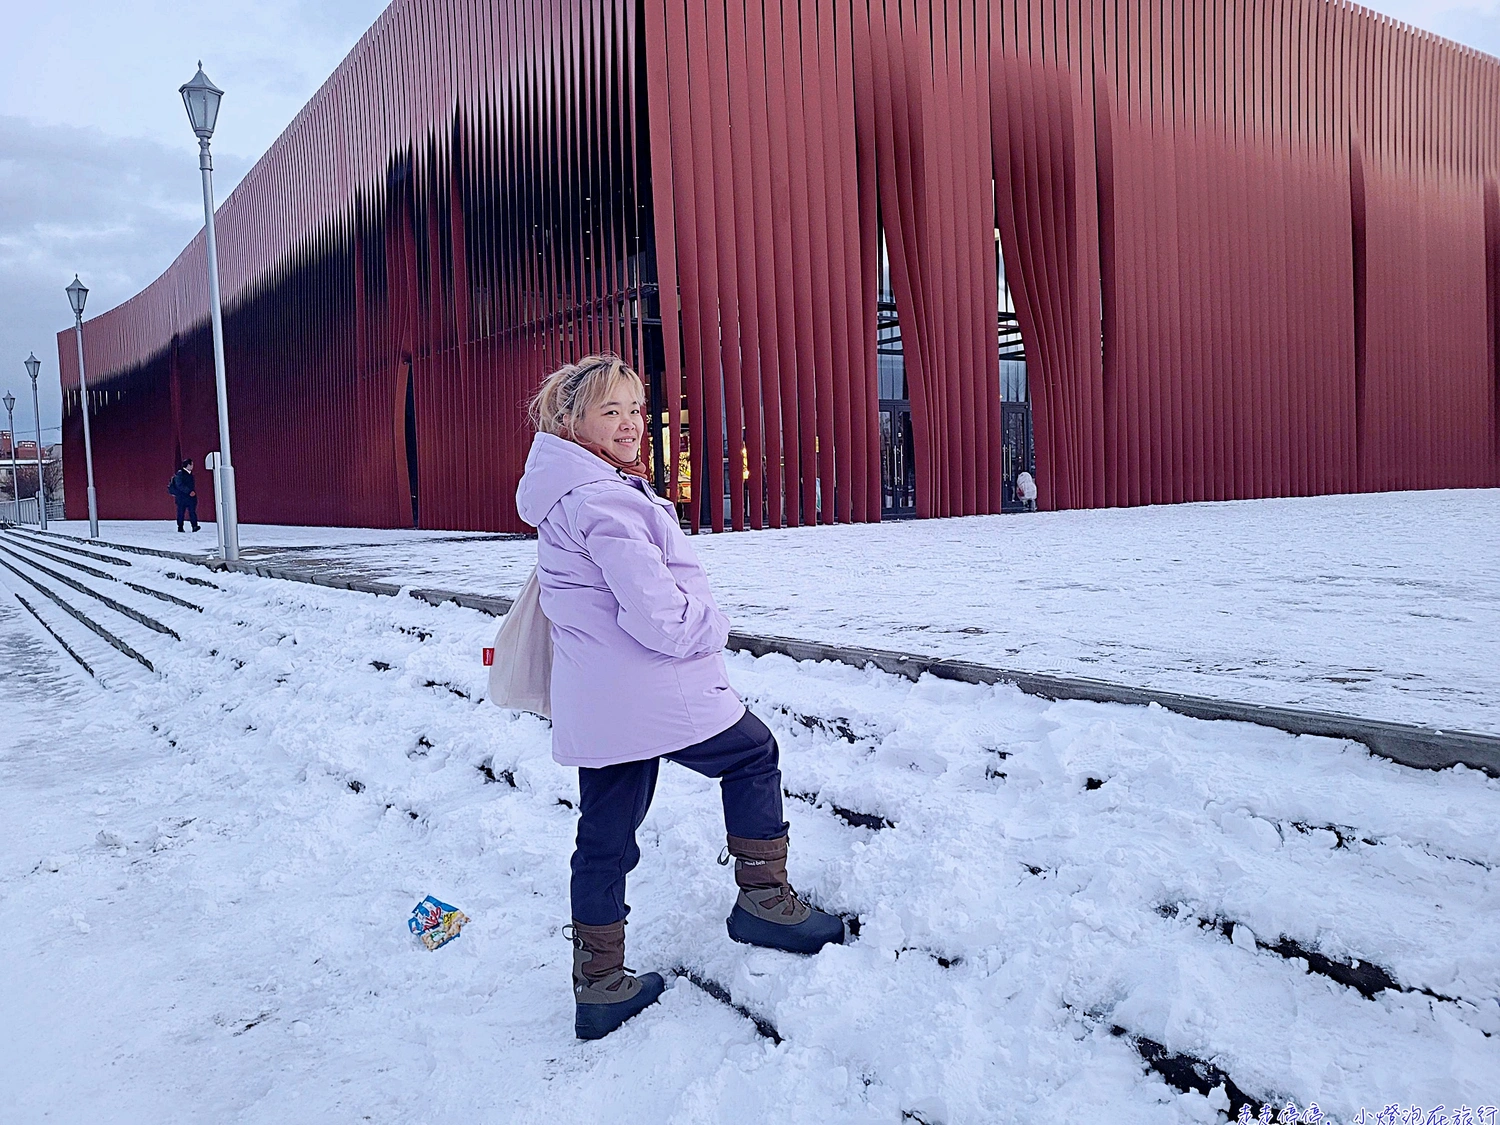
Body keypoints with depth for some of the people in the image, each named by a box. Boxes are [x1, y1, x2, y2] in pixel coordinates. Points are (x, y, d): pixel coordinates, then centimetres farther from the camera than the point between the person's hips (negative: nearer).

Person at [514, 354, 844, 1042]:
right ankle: (764, 899, 21)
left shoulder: (561, 495, 14)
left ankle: (598, 985, 24)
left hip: (592, 706, 9)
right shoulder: (605, 498, -19)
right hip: (653, 696, -9)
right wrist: (712, 626, -5)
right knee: (753, 755, 14)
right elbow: (658, 614, -24)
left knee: (604, 836, 14)